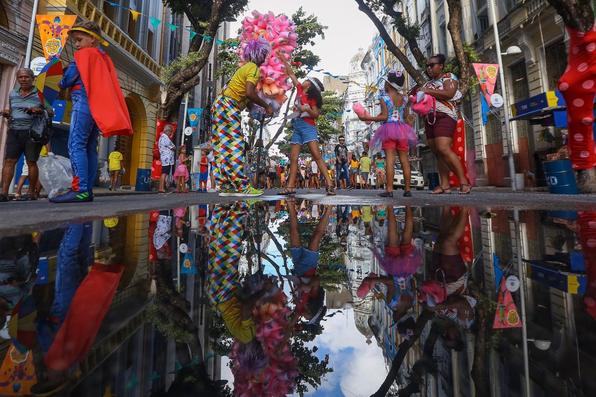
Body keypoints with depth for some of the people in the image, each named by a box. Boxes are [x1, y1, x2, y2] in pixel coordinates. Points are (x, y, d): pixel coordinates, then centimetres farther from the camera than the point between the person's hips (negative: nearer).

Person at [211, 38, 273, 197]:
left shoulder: (245, 66, 21)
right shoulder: (254, 68, -8)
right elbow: (250, 93, -21)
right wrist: (266, 106, -11)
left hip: (222, 105, 9)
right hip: (228, 107, -9)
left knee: (225, 147, 4)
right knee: (235, 146, -12)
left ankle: (226, 186, 6)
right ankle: (241, 186, -12)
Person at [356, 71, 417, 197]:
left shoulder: (384, 97, -3)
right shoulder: (403, 98, 13)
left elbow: (384, 116, -11)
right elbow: (406, 117, 13)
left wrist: (367, 118, -6)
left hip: (388, 129, -5)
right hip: (402, 129, 5)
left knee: (390, 159, -9)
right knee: (404, 160, 5)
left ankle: (389, 189, -13)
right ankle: (407, 189, 9)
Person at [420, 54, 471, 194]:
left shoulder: (449, 77, 6)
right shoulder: (428, 83, 25)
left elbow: (449, 93, -13)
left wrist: (428, 91, -12)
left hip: (444, 116, -7)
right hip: (429, 118, 7)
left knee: (443, 149, -23)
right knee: (437, 153, -1)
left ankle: (464, 181, -18)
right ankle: (445, 185, -2)